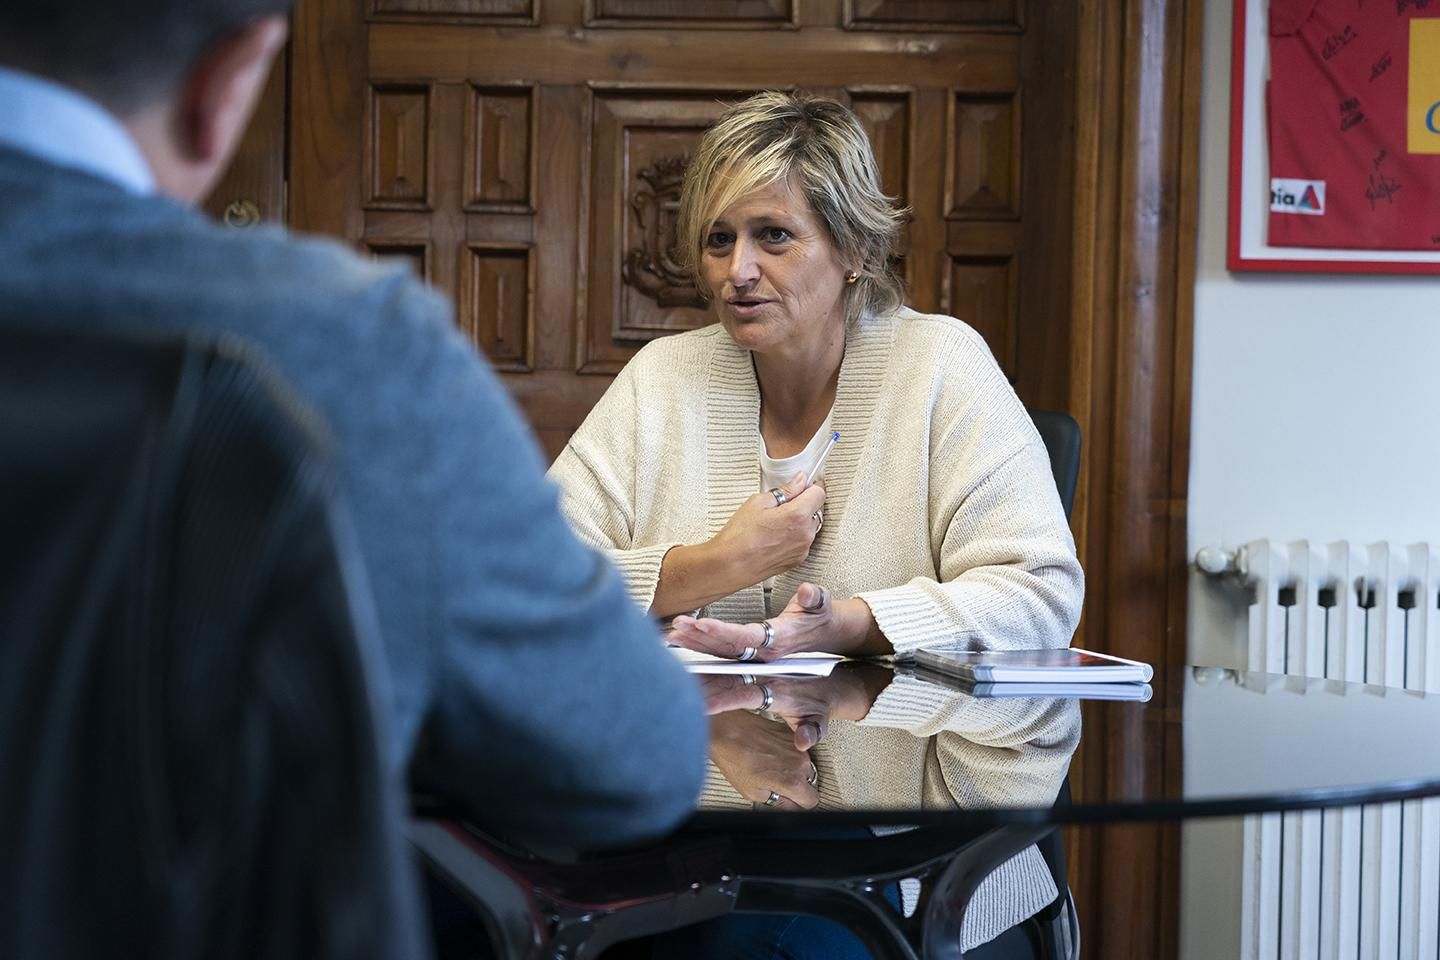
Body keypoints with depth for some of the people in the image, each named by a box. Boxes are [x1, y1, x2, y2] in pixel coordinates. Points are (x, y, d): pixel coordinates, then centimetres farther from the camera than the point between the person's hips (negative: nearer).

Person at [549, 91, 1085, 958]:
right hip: (683, 782, 3)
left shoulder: (942, 364, 1)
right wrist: (714, 567, -9)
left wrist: (851, 625, -20)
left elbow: (1041, 593, -8)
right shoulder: (662, 381, 9)